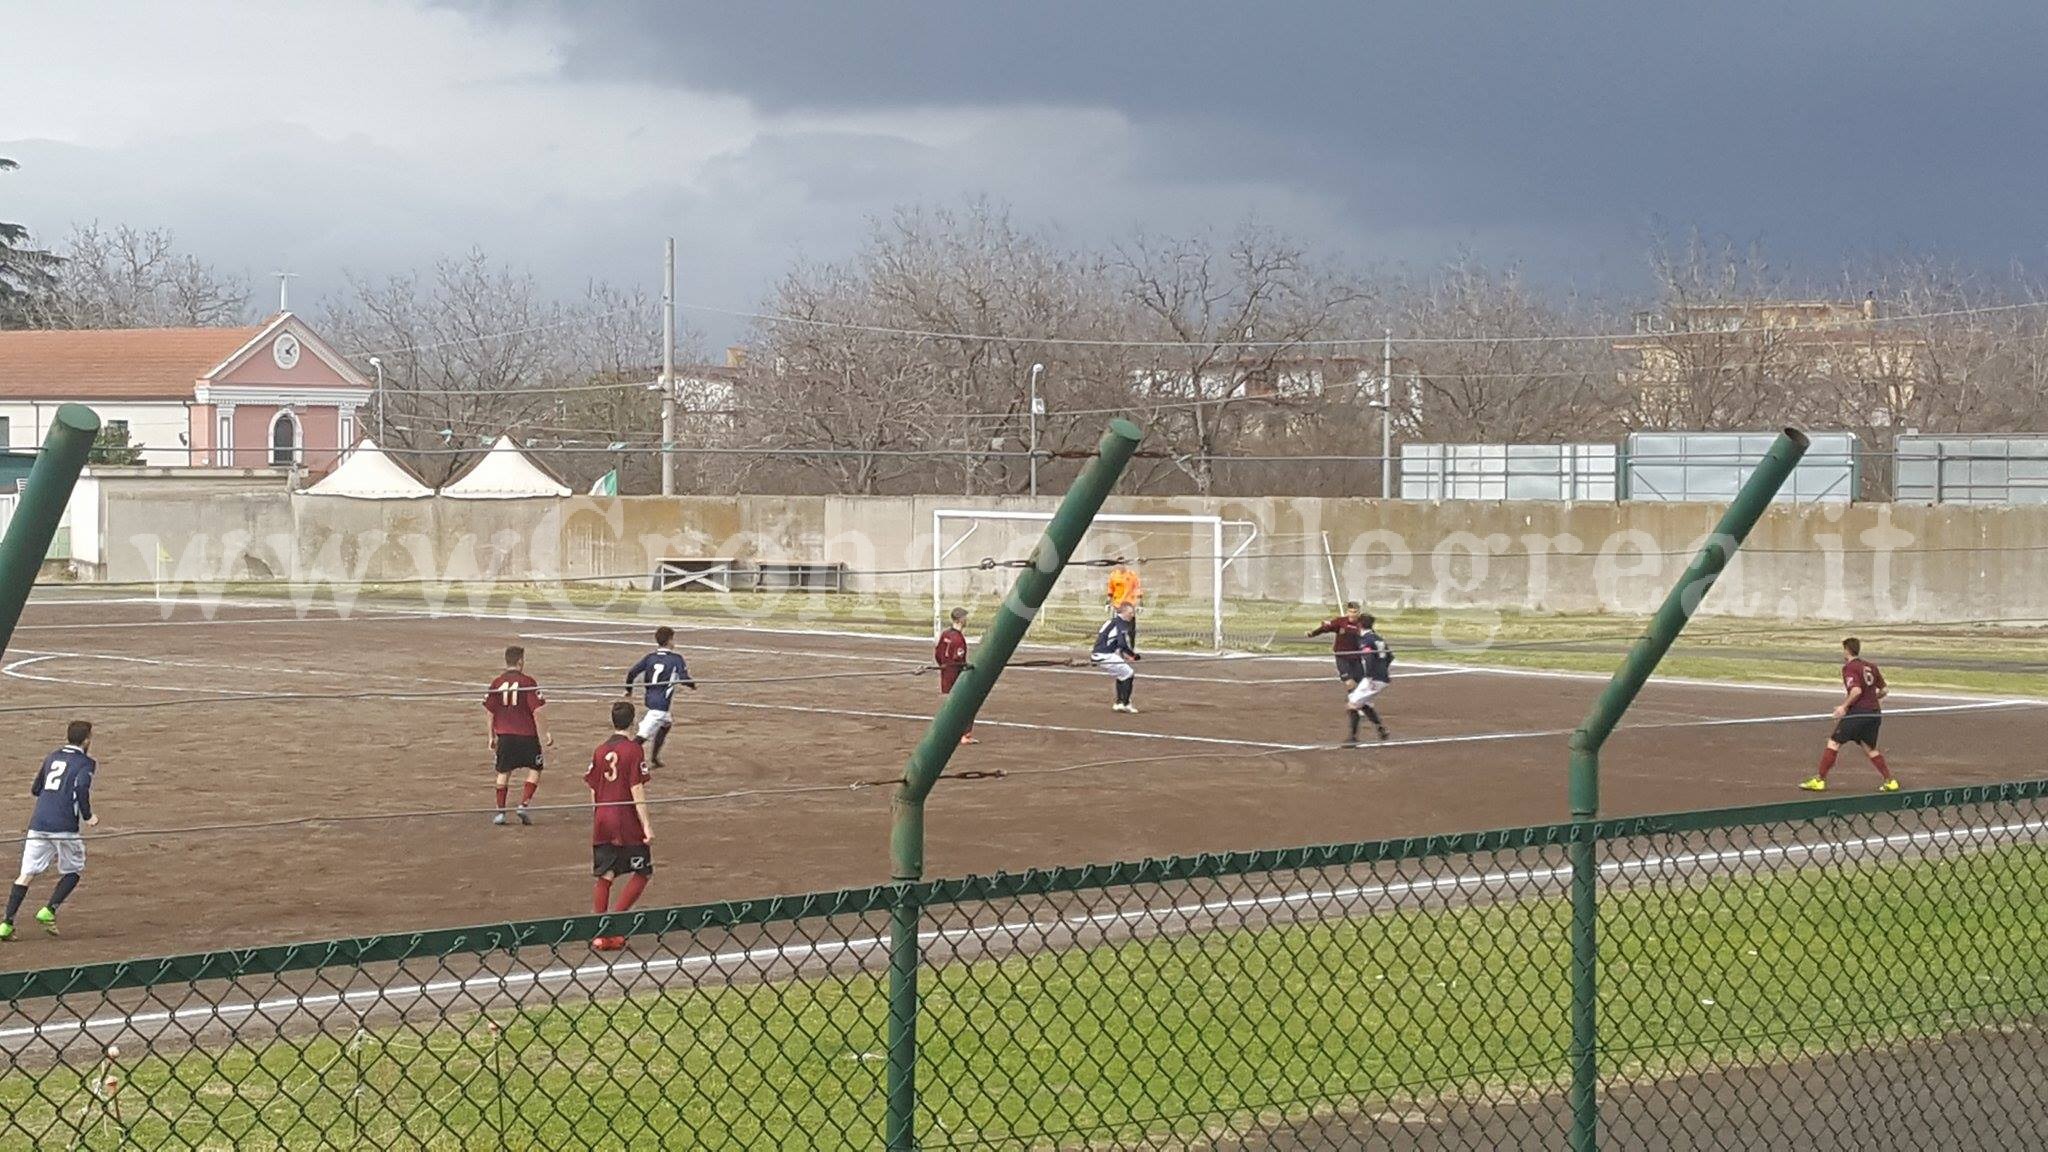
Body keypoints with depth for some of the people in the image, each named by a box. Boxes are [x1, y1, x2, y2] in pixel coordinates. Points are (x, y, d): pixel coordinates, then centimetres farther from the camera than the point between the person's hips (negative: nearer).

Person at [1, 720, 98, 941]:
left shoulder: (51, 758, 19)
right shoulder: (85, 763, 1)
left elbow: (35, 789, 24)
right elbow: (82, 786, -17)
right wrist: (88, 816, -5)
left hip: (38, 823, 5)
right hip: (64, 827, -5)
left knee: (26, 874, 4)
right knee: (73, 871, 15)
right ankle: (49, 911, -2)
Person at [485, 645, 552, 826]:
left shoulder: (497, 683, 2)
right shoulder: (527, 682, -9)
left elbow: (490, 712, 6)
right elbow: (537, 711, -11)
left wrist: (492, 736, 17)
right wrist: (546, 733, -2)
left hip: (504, 735, 3)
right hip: (527, 735, -3)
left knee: (504, 772, 13)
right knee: (534, 770, 11)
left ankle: (500, 811, 10)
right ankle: (524, 805, -2)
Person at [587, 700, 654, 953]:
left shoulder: (600, 751, 7)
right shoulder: (633, 749, -8)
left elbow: (593, 791, 10)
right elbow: (637, 791, -13)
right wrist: (647, 825, -13)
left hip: (602, 822, 5)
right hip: (627, 823, -5)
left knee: (604, 876, 8)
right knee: (643, 872, 7)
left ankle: (600, 934, 6)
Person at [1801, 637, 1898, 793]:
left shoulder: (1849, 668, -6)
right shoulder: (1871, 666, 15)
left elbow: (1856, 690, -20)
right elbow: (1885, 689, 16)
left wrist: (1844, 706, -11)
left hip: (1857, 712, -7)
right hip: (1875, 713, 7)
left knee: (1834, 742, 0)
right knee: (1870, 749, 20)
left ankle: (1820, 780, -3)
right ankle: (1890, 781, 14)